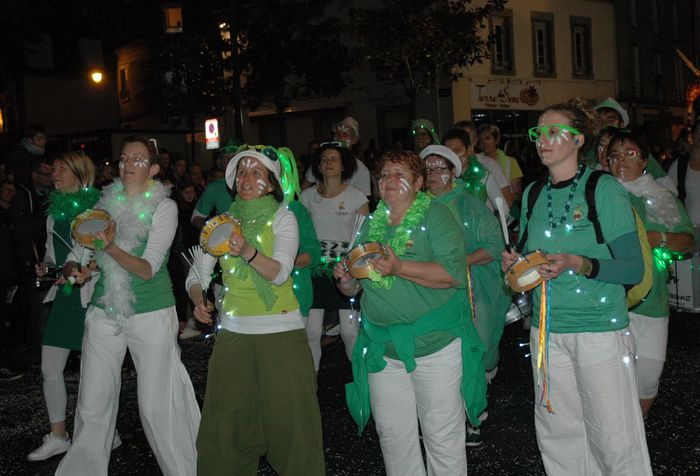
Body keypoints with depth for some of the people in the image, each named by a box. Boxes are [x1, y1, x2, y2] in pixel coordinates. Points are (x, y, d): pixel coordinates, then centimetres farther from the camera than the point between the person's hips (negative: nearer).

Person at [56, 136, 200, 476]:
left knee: (156, 405, 0)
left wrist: (111, 248, -29)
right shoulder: (107, 202, 7)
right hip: (104, 311, 4)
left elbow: (147, 269, -16)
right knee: (92, 404, 9)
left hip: (151, 314, -4)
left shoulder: (164, 207, -7)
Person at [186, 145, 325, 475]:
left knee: (288, 416, -1)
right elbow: (198, 274, 11)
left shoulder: (282, 217, -1)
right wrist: (198, 299, -9)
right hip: (232, 330, 3)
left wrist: (247, 251, -32)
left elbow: (280, 272, -15)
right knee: (226, 419, 6)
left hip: (280, 330, -3)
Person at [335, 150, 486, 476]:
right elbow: (352, 288, 18)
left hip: (435, 342, -5)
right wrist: (345, 279, -5)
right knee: (392, 435, 13)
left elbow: (453, 273, -18)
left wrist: (399, 268, -26)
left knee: (443, 436, 4)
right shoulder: (371, 224, 12)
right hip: (382, 348, 5)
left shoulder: (435, 216, -4)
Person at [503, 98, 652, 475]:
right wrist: (516, 261, -1)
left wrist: (576, 263, -23)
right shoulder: (533, 194, 9)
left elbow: (633, 269, -10)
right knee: (557, 431, 12)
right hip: (547, 329, 5)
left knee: (614, 438, 1)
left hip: (601, 329, -5)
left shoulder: (604, 189, -7)